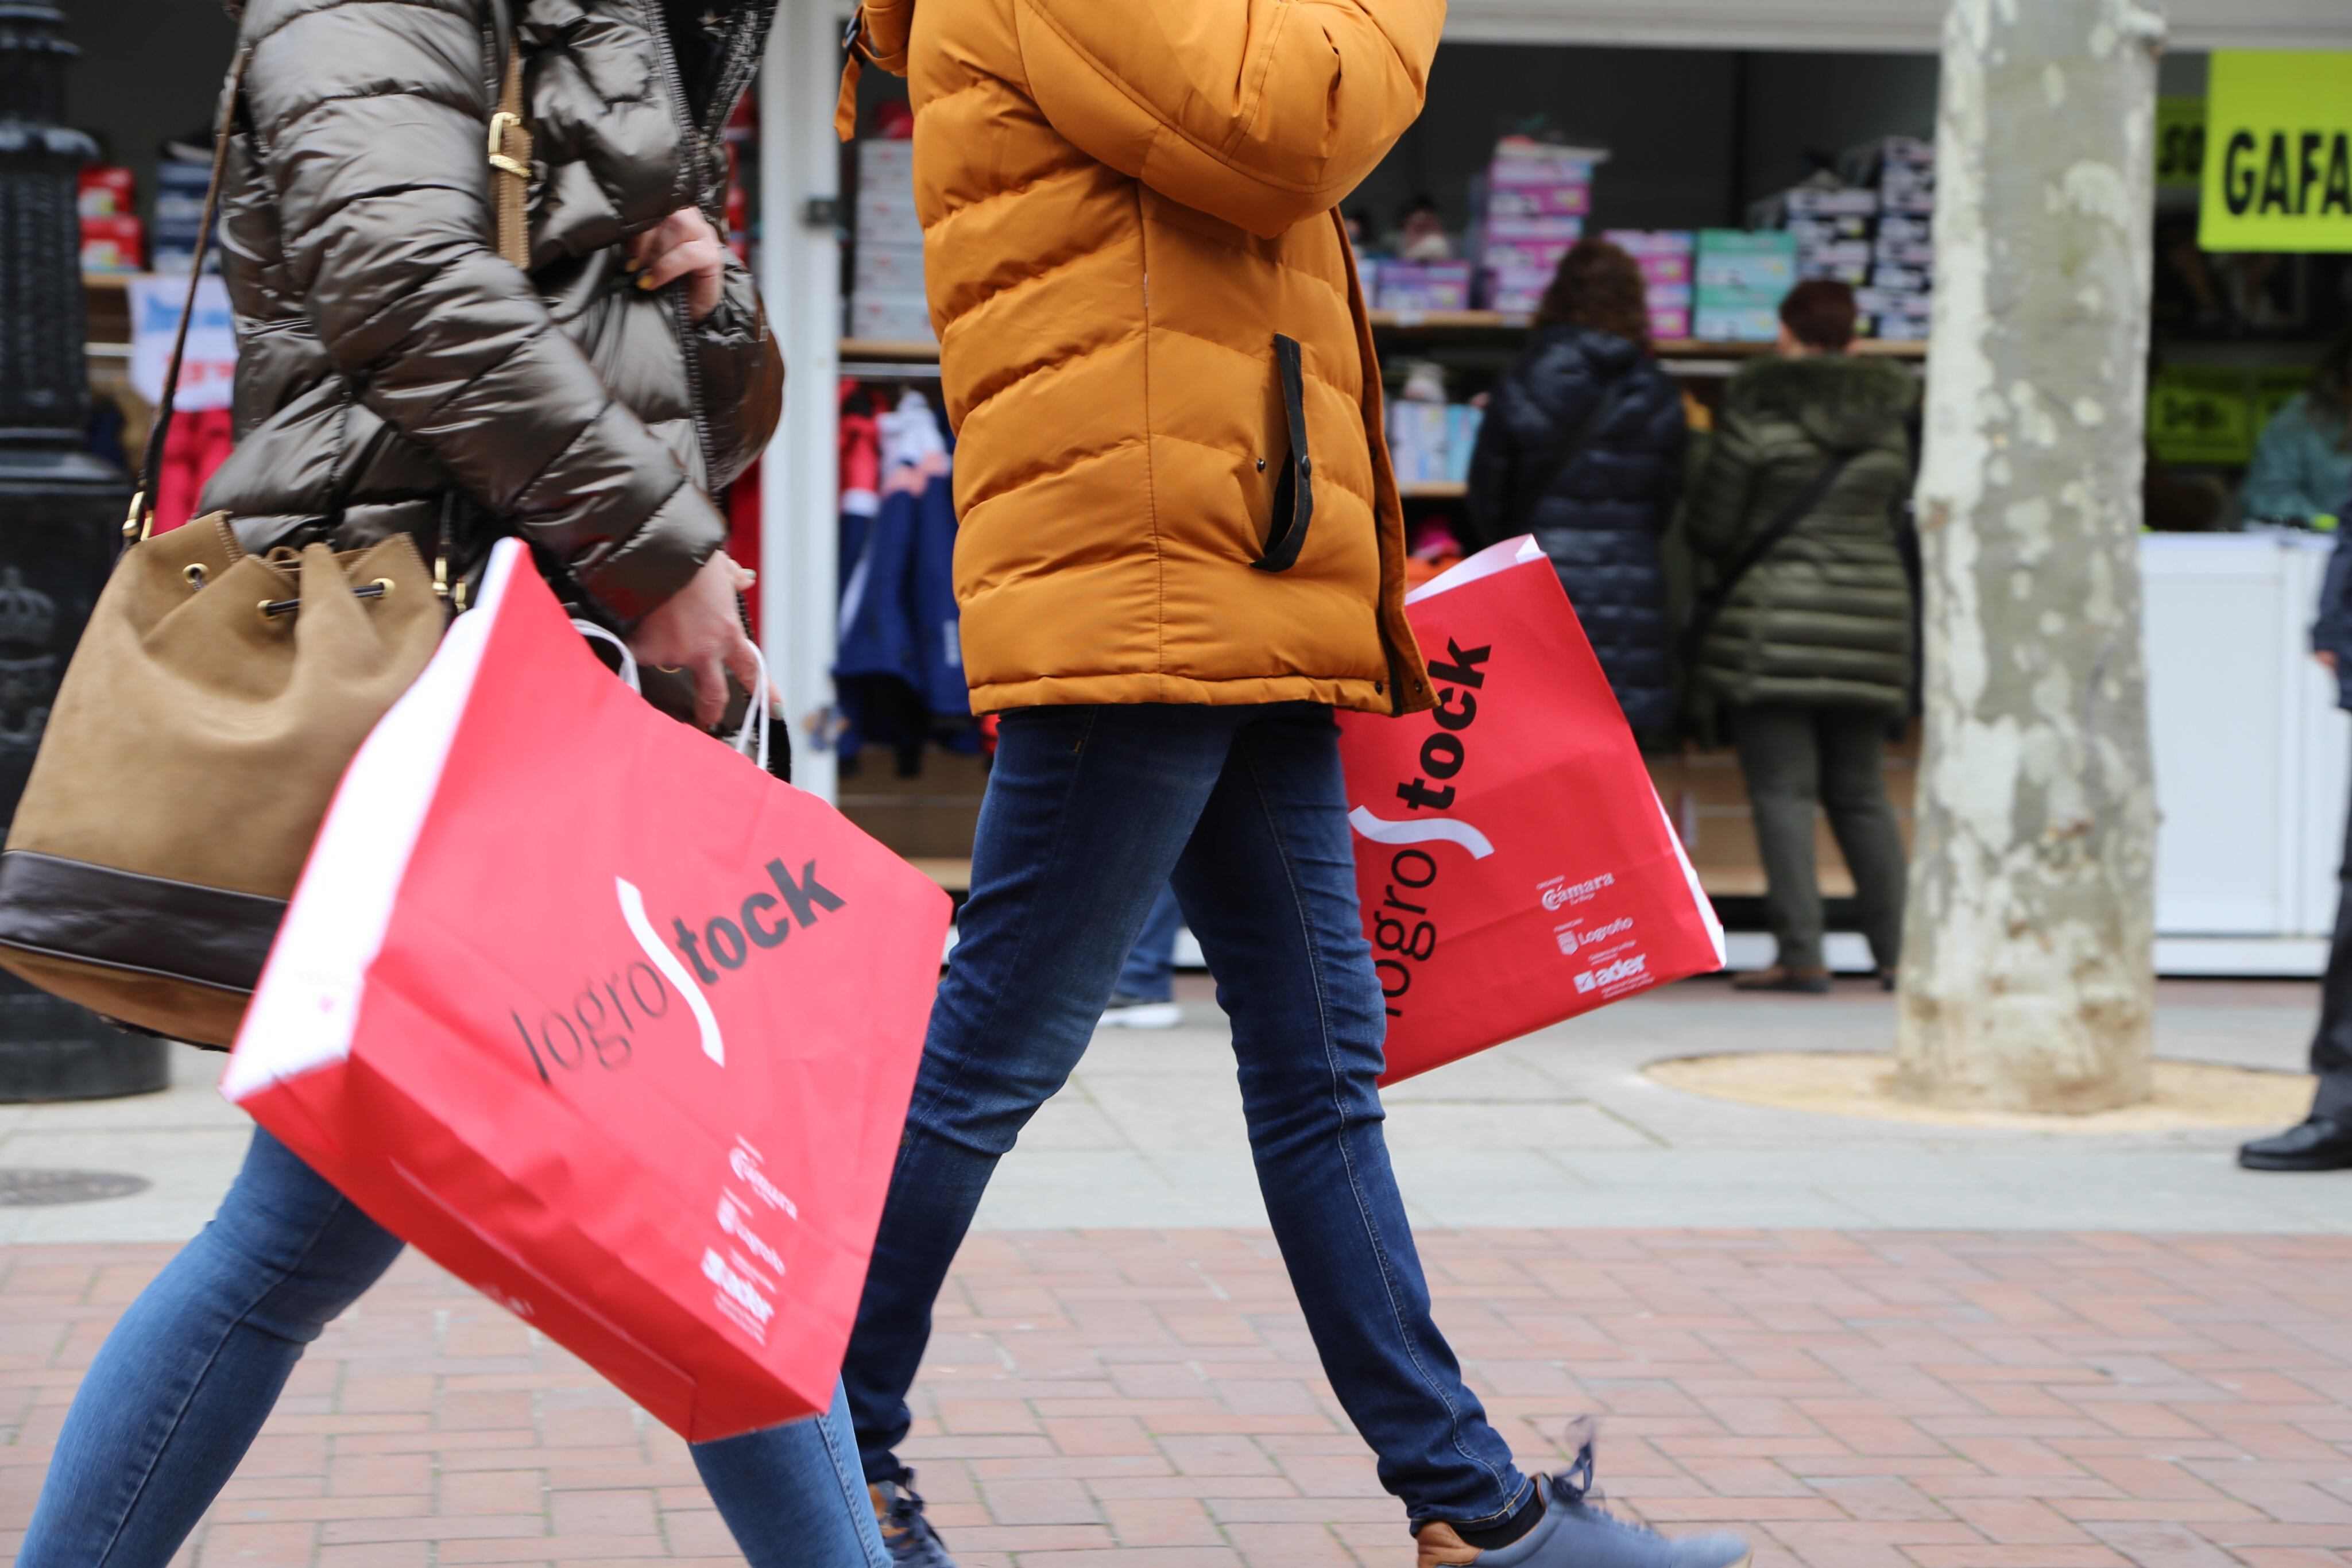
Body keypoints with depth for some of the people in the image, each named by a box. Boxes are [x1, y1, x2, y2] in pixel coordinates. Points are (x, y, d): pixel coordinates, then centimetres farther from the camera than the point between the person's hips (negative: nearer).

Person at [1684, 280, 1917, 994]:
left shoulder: (1757, 409, -6)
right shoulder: (1889, 417, 7)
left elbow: (1709, 525, -3)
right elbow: (1902, 510, 12)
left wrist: (1730, 561, 18)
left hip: (1776, 620, -5)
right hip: (1872, 617, 5)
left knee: (1783, 789, -3)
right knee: (1860, 791, 13)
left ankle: (1802, 955, -9)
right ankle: (1898, 950, 11)